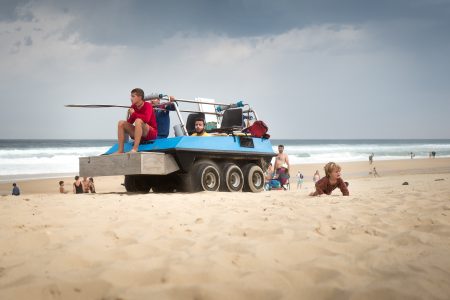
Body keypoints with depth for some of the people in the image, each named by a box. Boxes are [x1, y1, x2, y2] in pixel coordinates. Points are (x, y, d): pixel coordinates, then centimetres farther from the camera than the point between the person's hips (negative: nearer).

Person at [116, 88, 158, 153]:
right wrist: (131, 115, -10)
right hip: (139, 134, 7)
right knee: (121, 123, -5)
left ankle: (135, 149, -39)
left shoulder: (147, 105, -13)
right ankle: (120, 150, -13)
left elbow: (146, 119, -32)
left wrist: (134, 114, -20)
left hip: (151, 133, -7)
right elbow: (129, 122, 10)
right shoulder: (133, 106, 5)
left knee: (138, 120, -34)